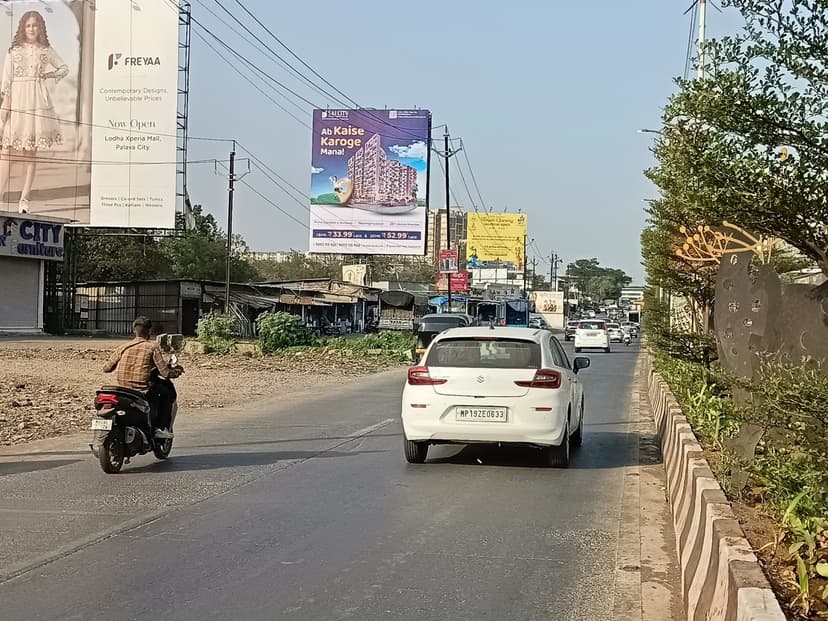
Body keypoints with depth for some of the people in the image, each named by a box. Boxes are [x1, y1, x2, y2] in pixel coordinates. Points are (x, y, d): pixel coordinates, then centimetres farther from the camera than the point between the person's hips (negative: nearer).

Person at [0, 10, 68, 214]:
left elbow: (64, 68, 22)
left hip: (37, 100, 1)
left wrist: (50, 75, 3)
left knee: (31, 151, 2)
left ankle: (24, 198, 6)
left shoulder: (46, 51, 9)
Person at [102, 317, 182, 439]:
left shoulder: (123, 347, 6)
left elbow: (106, 368, 8)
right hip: (143, 391, -5)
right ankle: (161, 428, 12)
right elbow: (164, 372, -9)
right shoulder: (153, 346, -6)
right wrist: (176, 372, 12)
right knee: (169, 390, 19)